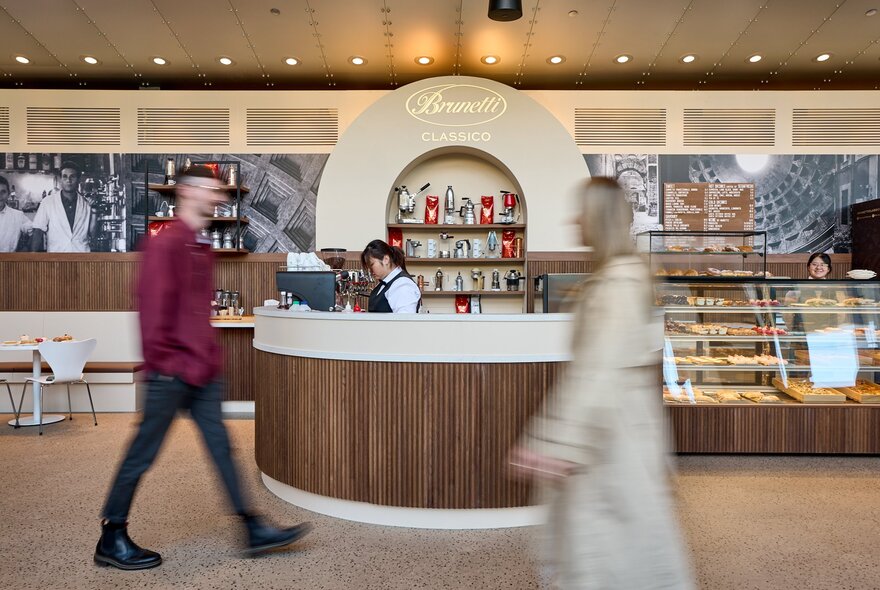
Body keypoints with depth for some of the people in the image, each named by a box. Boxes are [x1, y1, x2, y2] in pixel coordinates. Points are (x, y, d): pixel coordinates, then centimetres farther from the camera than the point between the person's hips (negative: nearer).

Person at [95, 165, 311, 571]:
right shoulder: (165, 244, -13)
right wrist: (164, 362, -17)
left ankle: (254, 530, 17)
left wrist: (208, 355, 17)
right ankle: (111, 541, 24)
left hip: (202, 371, 9)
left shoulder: (202, 248, 14)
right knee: (143, 454, 5)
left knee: (221, 447, 10)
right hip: (171, 373, -9)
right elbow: (153, 308, -18)